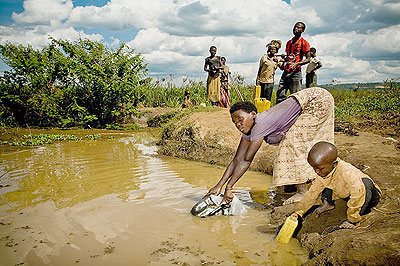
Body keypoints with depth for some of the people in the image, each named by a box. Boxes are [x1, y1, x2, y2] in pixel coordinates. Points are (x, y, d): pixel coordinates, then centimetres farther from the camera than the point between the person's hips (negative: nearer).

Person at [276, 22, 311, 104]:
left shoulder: (304, 43, 0)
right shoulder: (289, 42, 19)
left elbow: (308, 59, -4)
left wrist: (297, 64, -20)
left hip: (296, 72, -6)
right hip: (286, 71, 6)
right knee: (280, 95, 1)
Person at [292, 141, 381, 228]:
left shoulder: (346, 172, -38)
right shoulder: (322, 172, -13)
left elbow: (358, 193, -48)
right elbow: (312, 192, -6)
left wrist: (352, 218, -38)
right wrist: (299, 212, -14)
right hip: (346, 194, 6)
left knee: (366, 182, -39)